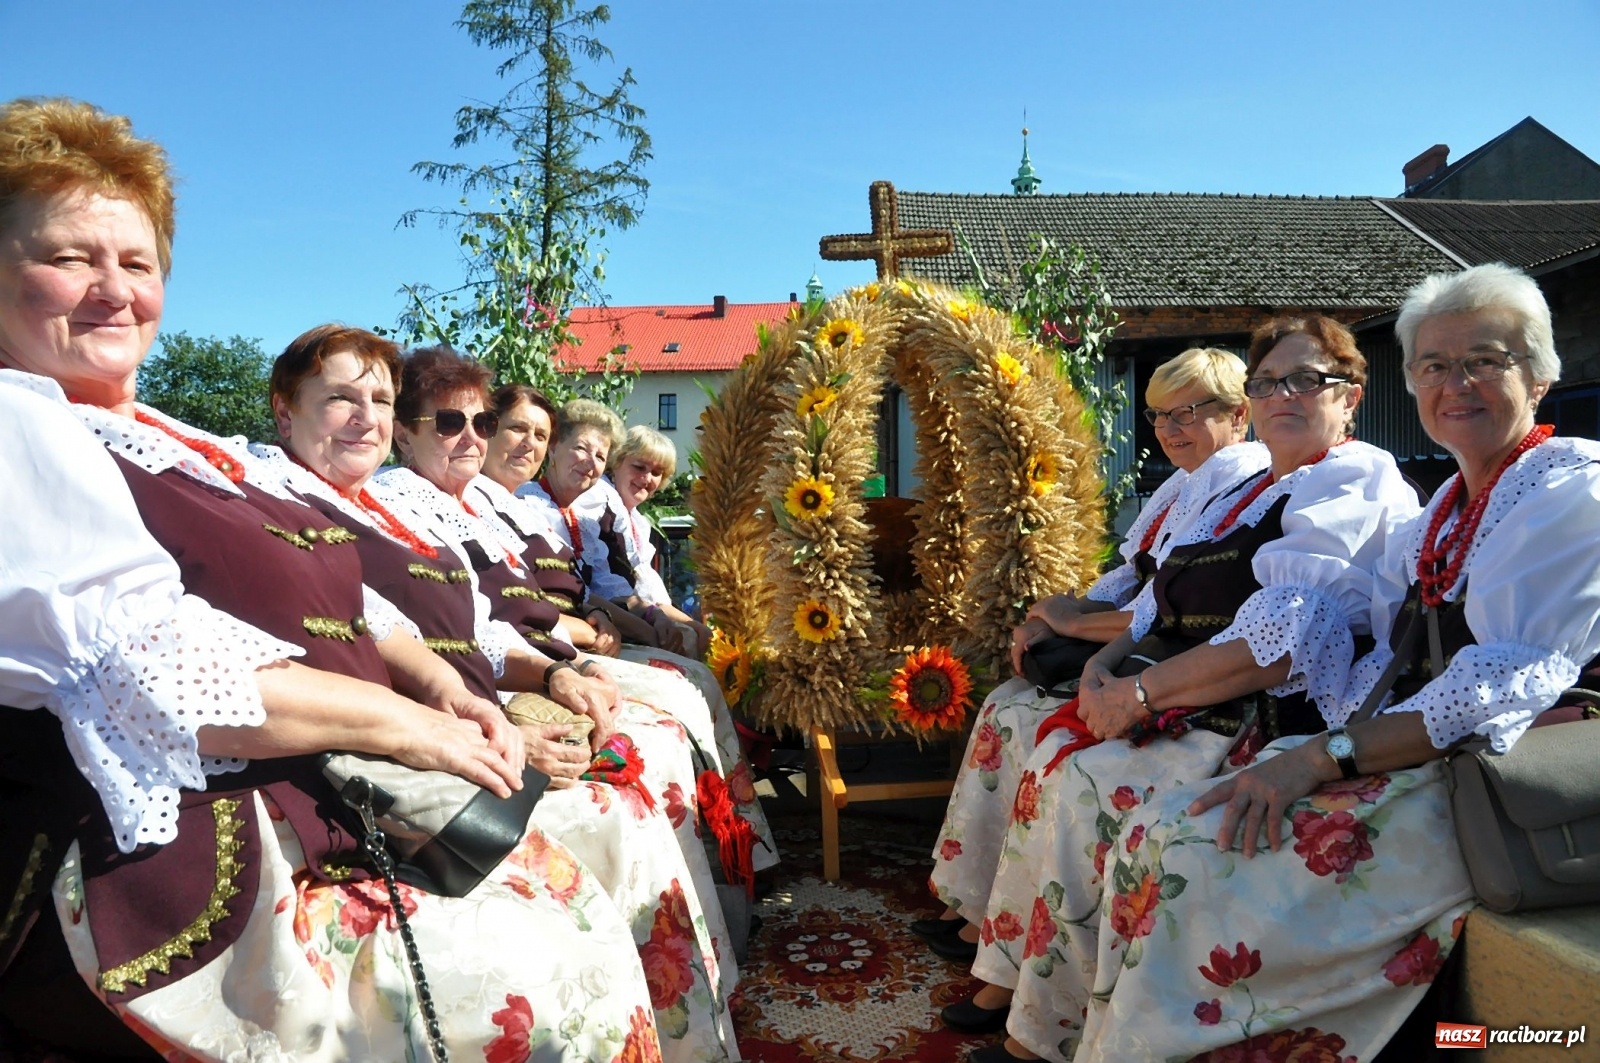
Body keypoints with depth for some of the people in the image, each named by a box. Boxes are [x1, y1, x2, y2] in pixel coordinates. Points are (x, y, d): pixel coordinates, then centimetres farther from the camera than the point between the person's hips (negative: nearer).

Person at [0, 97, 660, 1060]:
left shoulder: (175, 441, 19)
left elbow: (331, 603, 19)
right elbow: (156, 673, -20)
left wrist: (438, 685, 2)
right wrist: (399, 720, -15)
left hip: (316, 814, 9)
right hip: (173, 881, -8)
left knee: (582, 901, -1)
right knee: (557, 981, -17)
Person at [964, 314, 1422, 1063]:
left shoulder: (1358, 484, -6)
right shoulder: (1245, 493, 22)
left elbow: (1284, 643, -20)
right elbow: (1161, 607, 20)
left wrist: (1141, 692, -20)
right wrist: (1105, 664, 0)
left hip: (1265, 720, -8)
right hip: (1182, 707, 9)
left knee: (1087, 782, -24)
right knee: (1050, 757, -9)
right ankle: (1006, 983, 1)